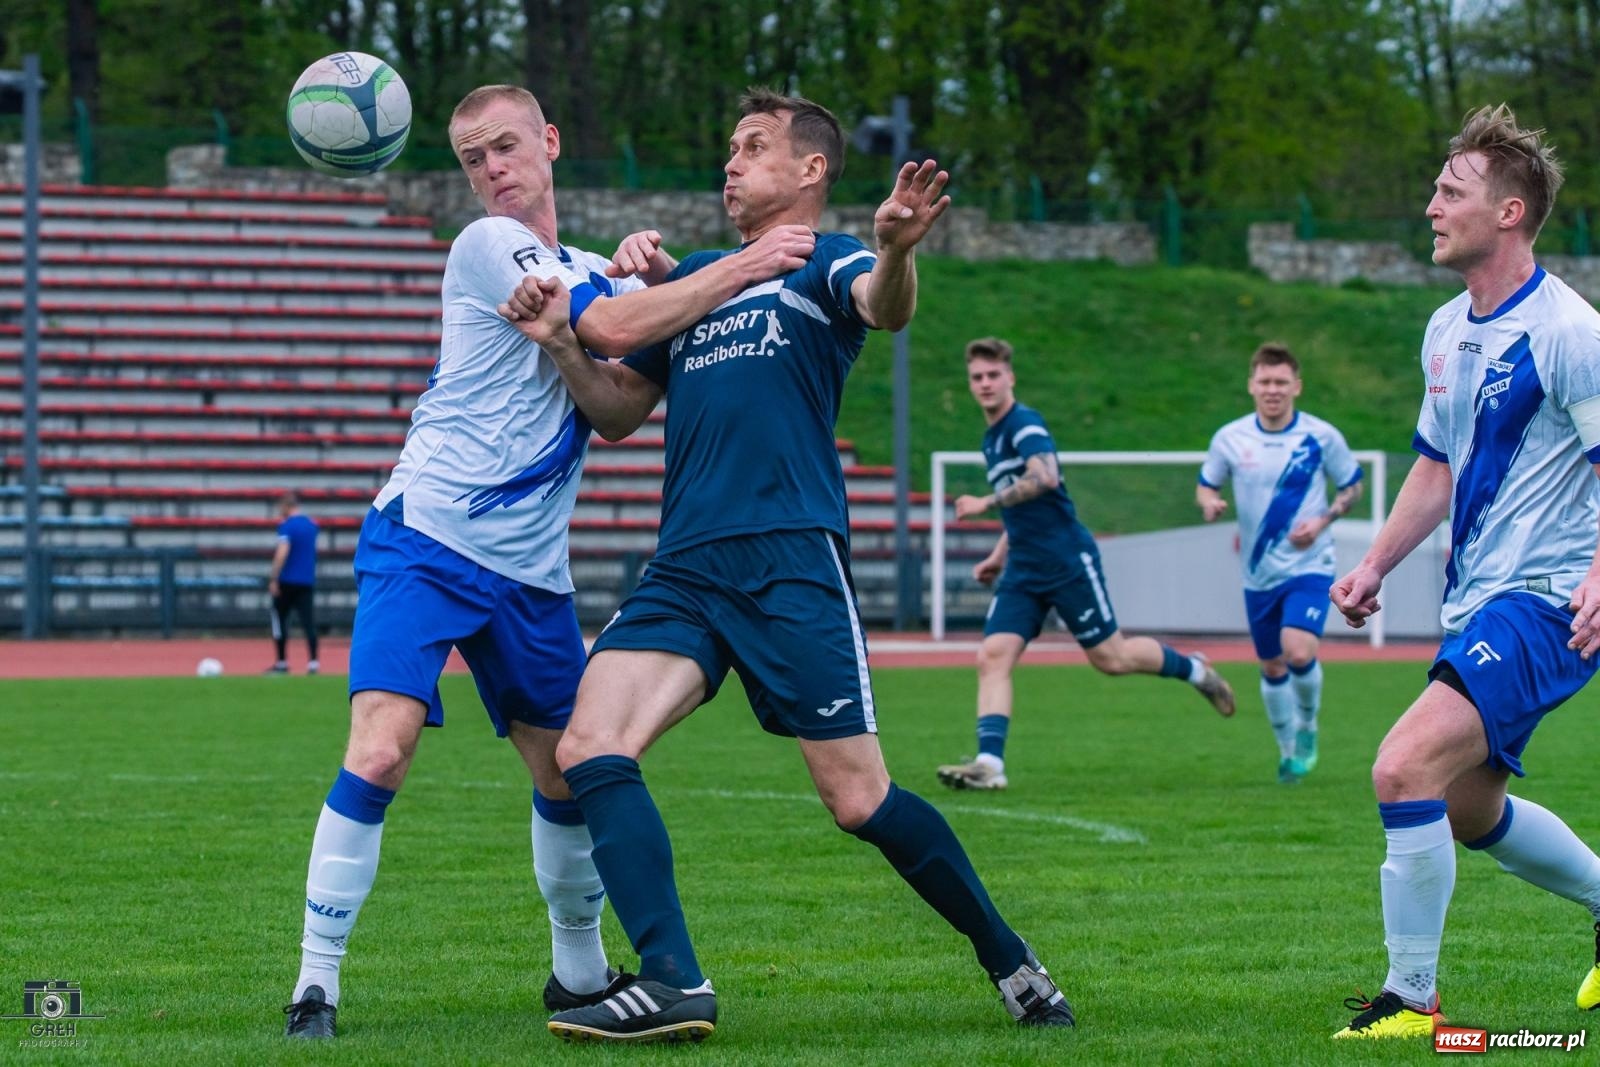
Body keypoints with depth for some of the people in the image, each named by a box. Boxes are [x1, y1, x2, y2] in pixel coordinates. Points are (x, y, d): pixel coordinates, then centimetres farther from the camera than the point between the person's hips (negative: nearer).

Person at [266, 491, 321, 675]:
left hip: (287, 581, -5)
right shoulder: (312, 524, 10)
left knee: (279, 619, 8)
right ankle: (313, 662, -9)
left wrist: (273, 579, -18)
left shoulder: (286, 526, -11)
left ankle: (282, 663, 9)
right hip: (308, 581, 5)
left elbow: (282, 553, -21)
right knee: (309, 621, 0)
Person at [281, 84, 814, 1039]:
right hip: (425, 541, -7)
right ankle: (316, 984, -14)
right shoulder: (488, 245, -5)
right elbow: (614, 328, -15)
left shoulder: (590, 269, 19)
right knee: (381, 751, -20)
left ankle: (580, 972, 29)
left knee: (571, 772, 11)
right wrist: (745, 268, -12)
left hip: (530, 572, 7)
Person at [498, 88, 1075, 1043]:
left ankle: (1009, 959, 12)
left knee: (858, 799, -8)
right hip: (685, 569, 6)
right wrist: (560, 342, 8)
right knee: (590, 747, -15)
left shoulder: (826, 263, 7)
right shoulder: (690, 277, 25)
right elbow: (618, 412, 28)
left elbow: (885, 309, -18)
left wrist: (894, 253, -42)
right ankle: (673, 984, -19)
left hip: (792, 560, -6)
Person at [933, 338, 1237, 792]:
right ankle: (989, 763, -19)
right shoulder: (991, 439, 17)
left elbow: (1045, 478, -31)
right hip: (1023, 571, 8)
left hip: (1068, 562, -8)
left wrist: (986, 503, -27)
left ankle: (1194, 669, 26)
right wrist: (998, 556, 22)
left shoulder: (1024, 424, -11)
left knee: (1110, 657, 0)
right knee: (993, 655, -10)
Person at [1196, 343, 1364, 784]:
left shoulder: (1322, 436, -8)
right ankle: (1289, 751, 31)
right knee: (1272, 666, 10)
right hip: (1260, 573, 3)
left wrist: (1323, 520, -12)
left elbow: (1352, 485, 5)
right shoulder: (1230, 438, -3)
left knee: (1298, 652, -22)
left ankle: (1308, 726, 7)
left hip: (1310, 566, -3)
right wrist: (1209, 504, -14)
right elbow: (1206, 485, 10)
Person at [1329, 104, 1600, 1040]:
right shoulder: (1449, 330, 12)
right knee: (1468, 809, 18)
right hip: (1479, 602, 10)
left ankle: (1411, 1000, -12)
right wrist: (1376, 564, 17)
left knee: (1408, 767, -22)